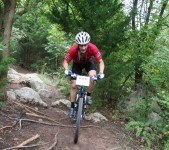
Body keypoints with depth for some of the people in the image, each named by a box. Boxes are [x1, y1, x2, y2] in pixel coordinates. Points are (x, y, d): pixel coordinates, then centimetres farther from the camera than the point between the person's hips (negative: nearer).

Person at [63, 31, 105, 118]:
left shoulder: (93, 48, -37)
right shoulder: (73, 49, -37)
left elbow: (101, 62, -29)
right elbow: (65, 62, -25)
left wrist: (101, 73, -46)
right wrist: (66, 70, -44)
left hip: (88, 62, 0)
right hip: (77, 64, 0)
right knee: (74, 85, -6)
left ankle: (88, 96, -3)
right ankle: (72, 107, 9)